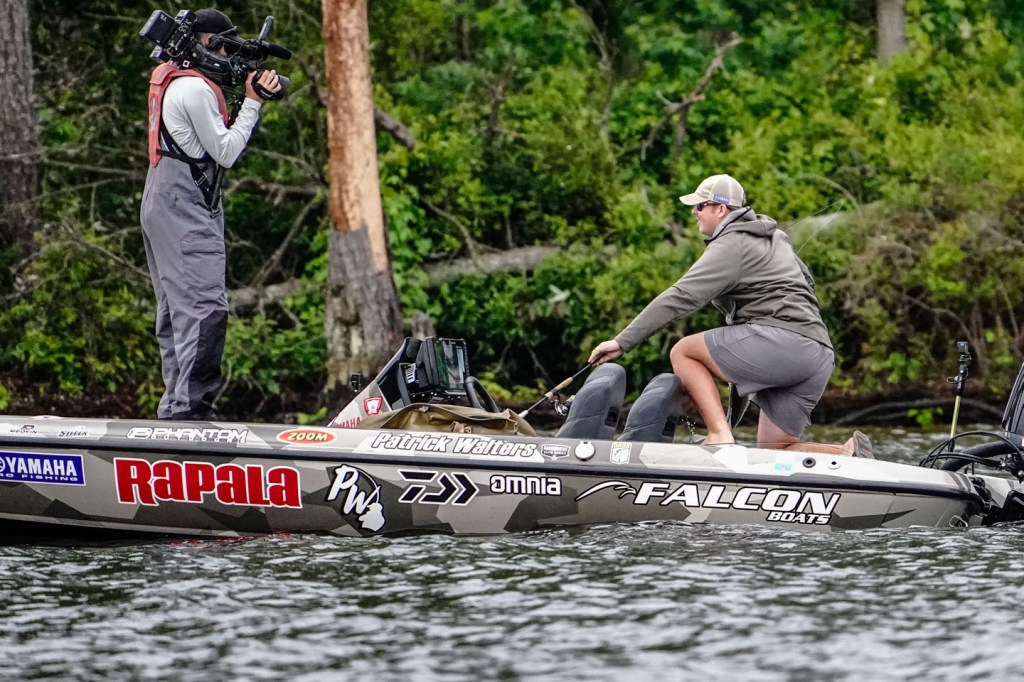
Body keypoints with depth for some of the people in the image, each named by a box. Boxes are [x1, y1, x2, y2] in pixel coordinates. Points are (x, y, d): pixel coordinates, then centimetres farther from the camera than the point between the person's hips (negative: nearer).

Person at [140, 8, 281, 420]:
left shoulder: (175, 82, 18)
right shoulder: (196, 89, -14)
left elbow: (222, 147, 19)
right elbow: (227, 153, -13)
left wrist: (250, 97, 9)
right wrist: (252, 102, -9)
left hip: (165, 207, 11)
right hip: (184, 209, -11)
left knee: (177, 309, 11)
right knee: (205, 307, -16)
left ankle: (174, 407, 13)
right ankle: (190, 405, -22)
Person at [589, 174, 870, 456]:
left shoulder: (731, 245, -4)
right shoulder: (773, 236, 24)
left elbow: (680, 297, -12)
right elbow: (806, 282, 35)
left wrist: (623, 341, -14)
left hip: (781, 340, -9)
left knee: (683, 352, -4)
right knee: (774, 452, 11)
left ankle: (720, 435, -19)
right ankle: (849, 453, -9)